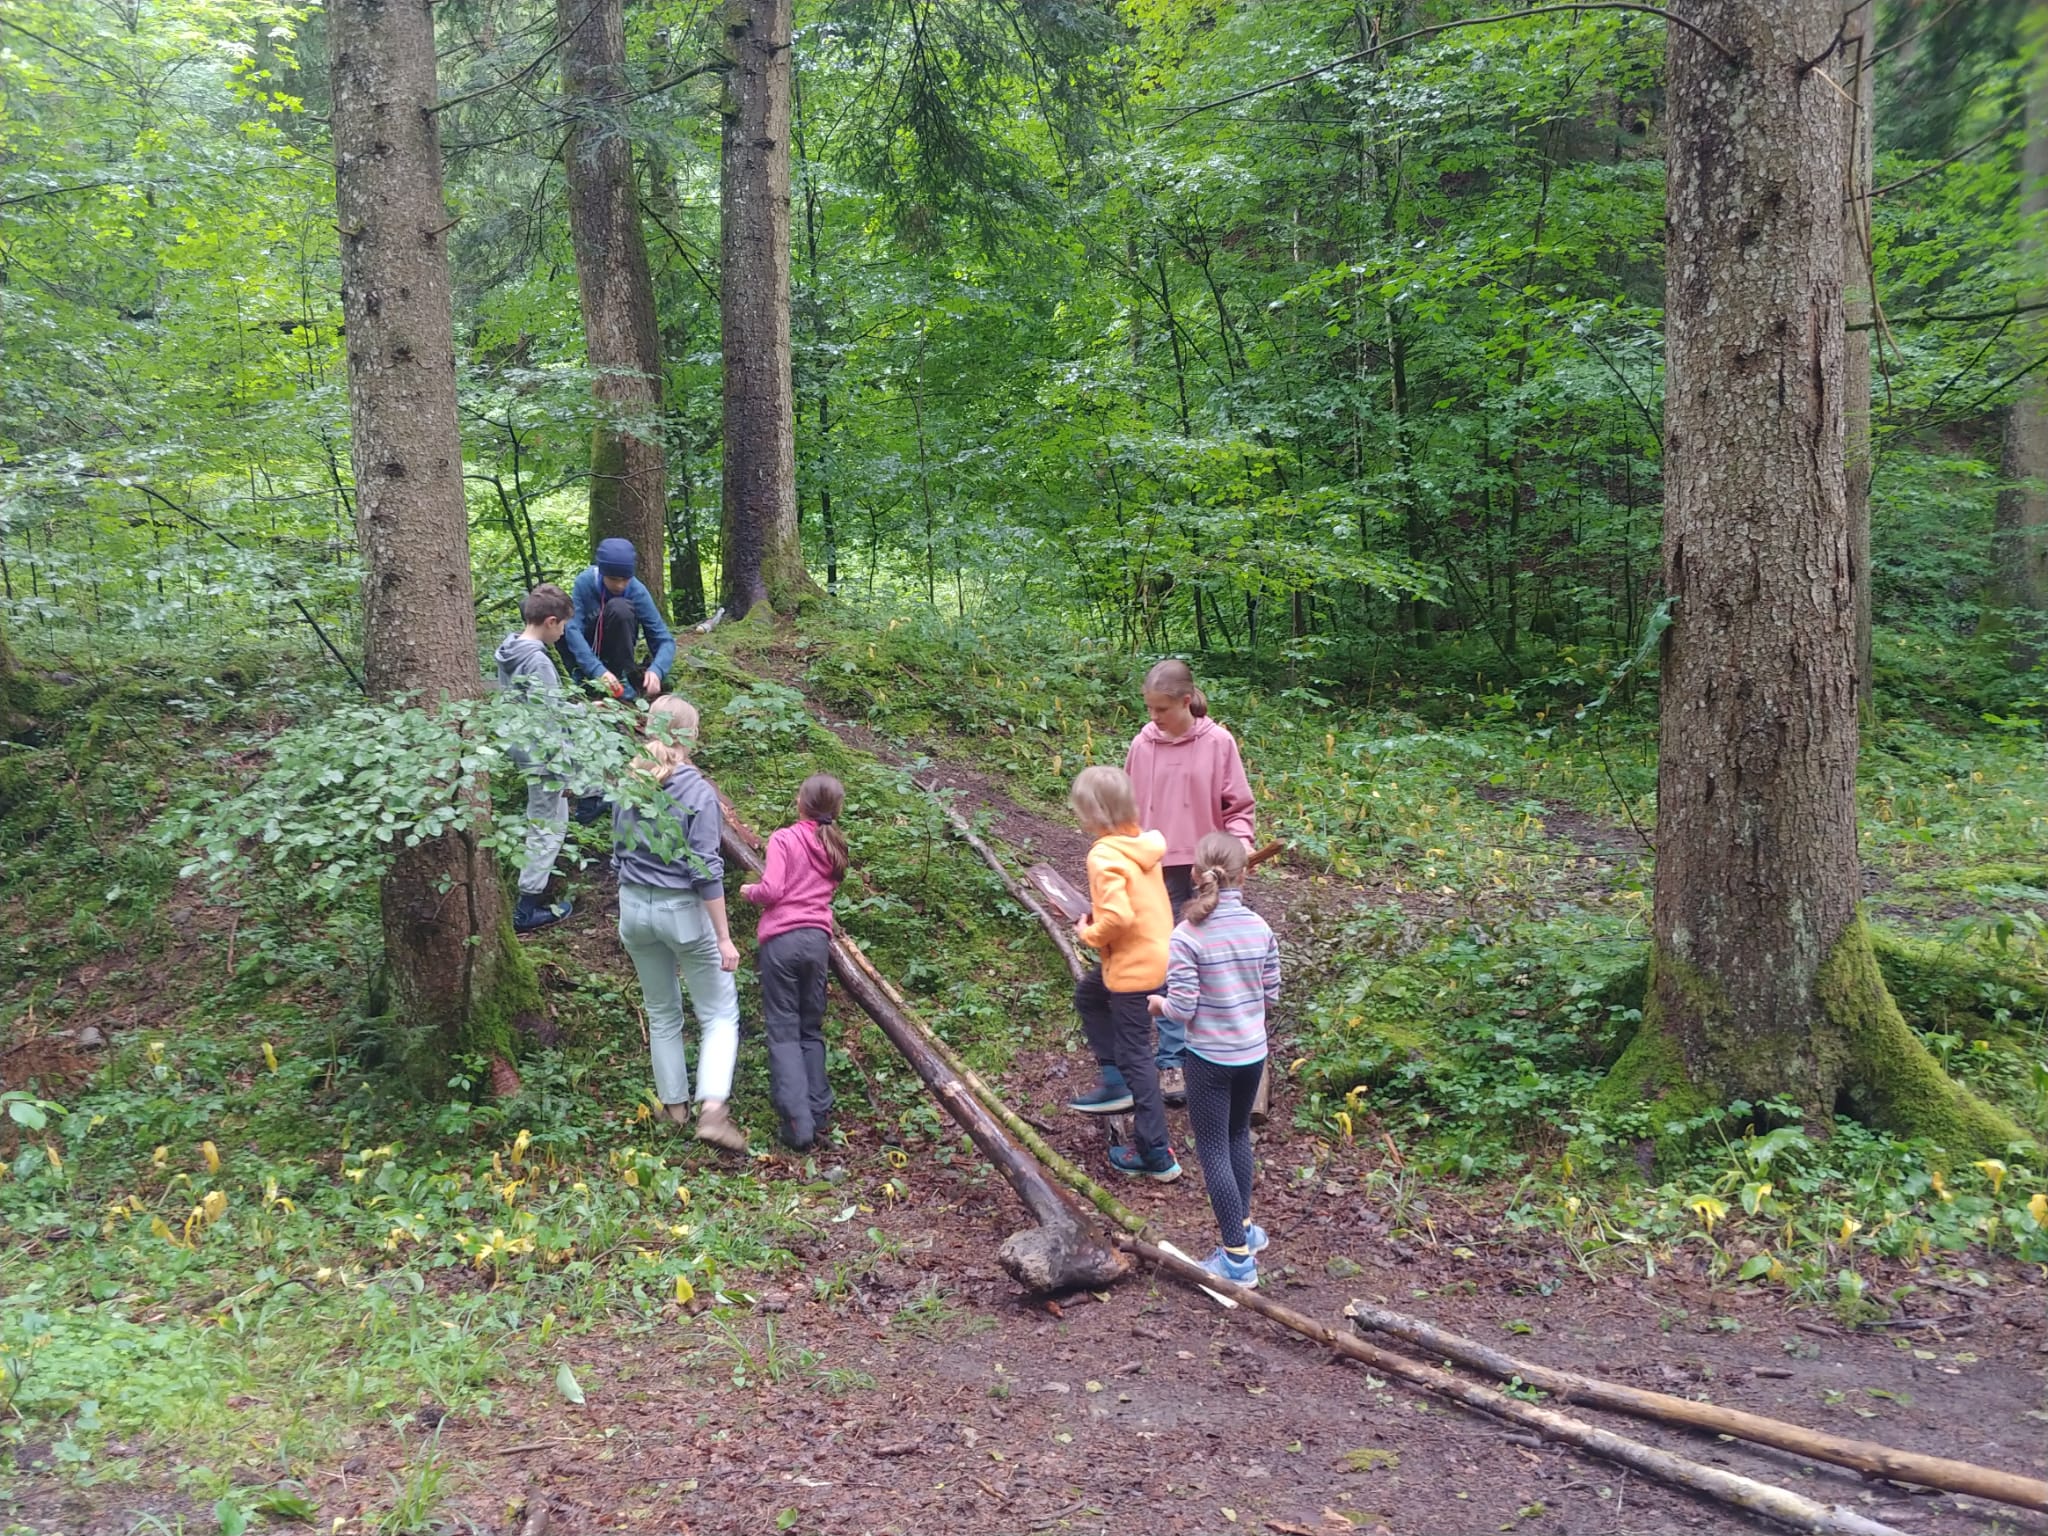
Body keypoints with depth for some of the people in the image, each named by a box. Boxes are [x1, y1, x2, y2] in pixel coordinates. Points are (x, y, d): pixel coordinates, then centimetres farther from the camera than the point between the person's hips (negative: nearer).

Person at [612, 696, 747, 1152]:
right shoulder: (698, 792, -16)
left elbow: (619, 853, 10)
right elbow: (706, 872, -17)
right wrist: (725, 938, -11)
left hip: (635, 909, 5)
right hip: (683, 910, -5)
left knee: (662, 1013, 20)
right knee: (720, 1014, 6)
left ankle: (675, 1105, 28)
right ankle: (712, 1110, -8)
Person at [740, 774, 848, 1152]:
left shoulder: (784, 839, -3)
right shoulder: (834, 847, 14)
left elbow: (770, 891, -10)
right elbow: (828, 888, 15)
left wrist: (749, 891, 9)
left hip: (782, 938, -5)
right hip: (818, 938, 5)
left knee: (783, 1031, -1)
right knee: (811, 1029, 14)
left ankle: (797, 1121, -10)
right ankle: (818, 1113, 12)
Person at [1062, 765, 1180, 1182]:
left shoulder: (1105, 856, -23)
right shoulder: (1142, 843, 3)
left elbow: (1118, 918, -31)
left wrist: (1089, 933, -13)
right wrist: (1099, 911, 8)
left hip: (1134, 967, -9)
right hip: (1158, 952, 9)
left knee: (1134, 1056, 2)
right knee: (1088, 995, 30)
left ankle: (1157, 1156, 10)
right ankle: (1116, 1082, 29)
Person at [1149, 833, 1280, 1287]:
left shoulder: (1187, 935, -19)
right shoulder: (1259, 927, -6)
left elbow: (1182, 1010, -19)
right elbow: (1272, 994, 1)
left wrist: (1158, 1004, 3)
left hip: (1209, 1058, -5)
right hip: (1253, 1053, 5)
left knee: (1213, 1151, 6)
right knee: (1238, 1135, 26)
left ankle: (1238, 1257, 10)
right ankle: (1243, 1226, 39)